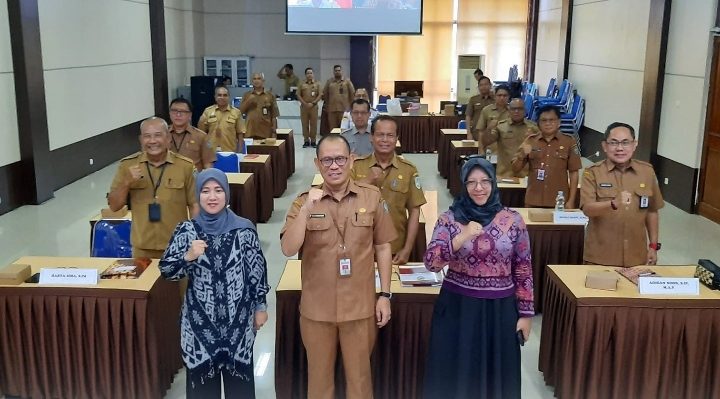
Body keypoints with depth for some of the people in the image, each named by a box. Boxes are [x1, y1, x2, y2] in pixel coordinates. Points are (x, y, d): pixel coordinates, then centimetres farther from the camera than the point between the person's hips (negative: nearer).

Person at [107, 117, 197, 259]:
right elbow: (114, 206, 2)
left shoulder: (185, 166, -5)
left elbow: (194, 205, 0)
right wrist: (126, 183, -15)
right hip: (142, 248, 1)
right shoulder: (127, 165, -1)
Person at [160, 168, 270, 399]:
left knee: (238, 374, 11)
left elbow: (257, 270, 1)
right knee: (201, 376, 11)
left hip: (238, 318, 0)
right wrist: (189, 256, -23)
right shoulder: (186, 231, -5)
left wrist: (260, 306, 4)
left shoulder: (244, 229, -7)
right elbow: (166, 271, -5)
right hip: (200, 320, 1)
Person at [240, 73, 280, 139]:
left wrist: (274, 132, -2)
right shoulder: (247, 95, 12)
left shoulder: (270, 96, 6)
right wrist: (248, 101, -9)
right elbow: (241, 111, 6)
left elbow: (274, 116, 3)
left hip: (265, 132, -1)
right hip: (250, 131, 1)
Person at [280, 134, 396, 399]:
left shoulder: (372, 197, -4)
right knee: (319, 376, 18)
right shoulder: (304, 201, -4)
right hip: (316, 308, 1)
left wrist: (385, 295, 0)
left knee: (359, 376, 15)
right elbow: (288, 250, -15)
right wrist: (306, 209, -25)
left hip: (360, 307, -1)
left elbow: (382, 248, 2)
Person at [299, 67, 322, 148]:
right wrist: (305, 104, -10)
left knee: (313, 124, 0)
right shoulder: (302, 84, 8)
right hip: (304, 107, 1)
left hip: (314, 107, -1)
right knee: (305, 124, 2)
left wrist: (313, 103, -10)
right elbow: (299, 95, 3)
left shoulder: (317, 84, 7)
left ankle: (313, 141, 7)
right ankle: (306, 141, 8)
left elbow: (320, 95, 1)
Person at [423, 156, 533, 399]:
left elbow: (523, 269, 3)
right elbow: (431, 263, -14)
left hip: (500, 310, 1)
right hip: (457, 308, 0)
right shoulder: (449, 219, -4)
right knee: (454, 376, 8)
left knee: (496, 376, 12)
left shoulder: (513, 220, -2)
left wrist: (526, 313, 3)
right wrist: (461, 238, -27)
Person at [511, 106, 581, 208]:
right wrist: (522, 155, -14)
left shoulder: (569, 142, 1)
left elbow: (573, 173, 1)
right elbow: (515, 169, 5)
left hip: (559, 202, -1)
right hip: (533, 202, 1)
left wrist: (571, 201, -4)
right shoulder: (530, 141, 4)